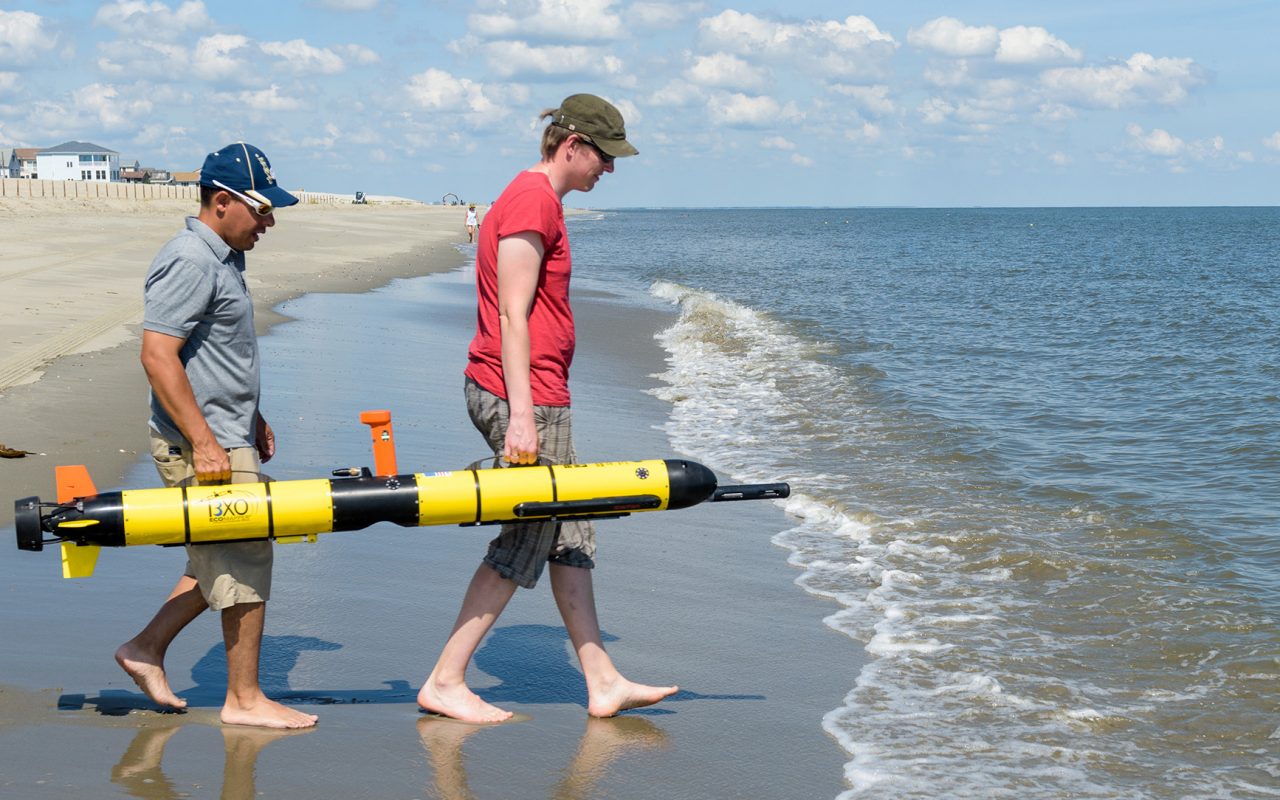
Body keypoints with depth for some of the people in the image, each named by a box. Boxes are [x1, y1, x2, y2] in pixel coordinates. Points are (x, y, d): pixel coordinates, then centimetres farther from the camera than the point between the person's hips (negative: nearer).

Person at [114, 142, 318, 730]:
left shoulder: (221, 260, 15)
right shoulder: (190, 262, -17)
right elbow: (157, 355, -24)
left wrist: (252, 418, 28)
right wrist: (204, 441, -25)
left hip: (228, 438, 10)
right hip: (200, 444, -10)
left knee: (221, 562, 16)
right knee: (246, 561, -5)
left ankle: (147, 649, 25)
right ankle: (244, 700, 4)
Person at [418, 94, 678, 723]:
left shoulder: (537, 199, 19)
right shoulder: (533, 201, -14)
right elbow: (512, 315, -20)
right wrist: (522, 413, -23)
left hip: (537, 397, 11)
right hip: (521, 396, -11)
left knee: (570, 537, 12)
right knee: (522, 543, -5)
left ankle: (603, 683, 17)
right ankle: (444, 683, 2)